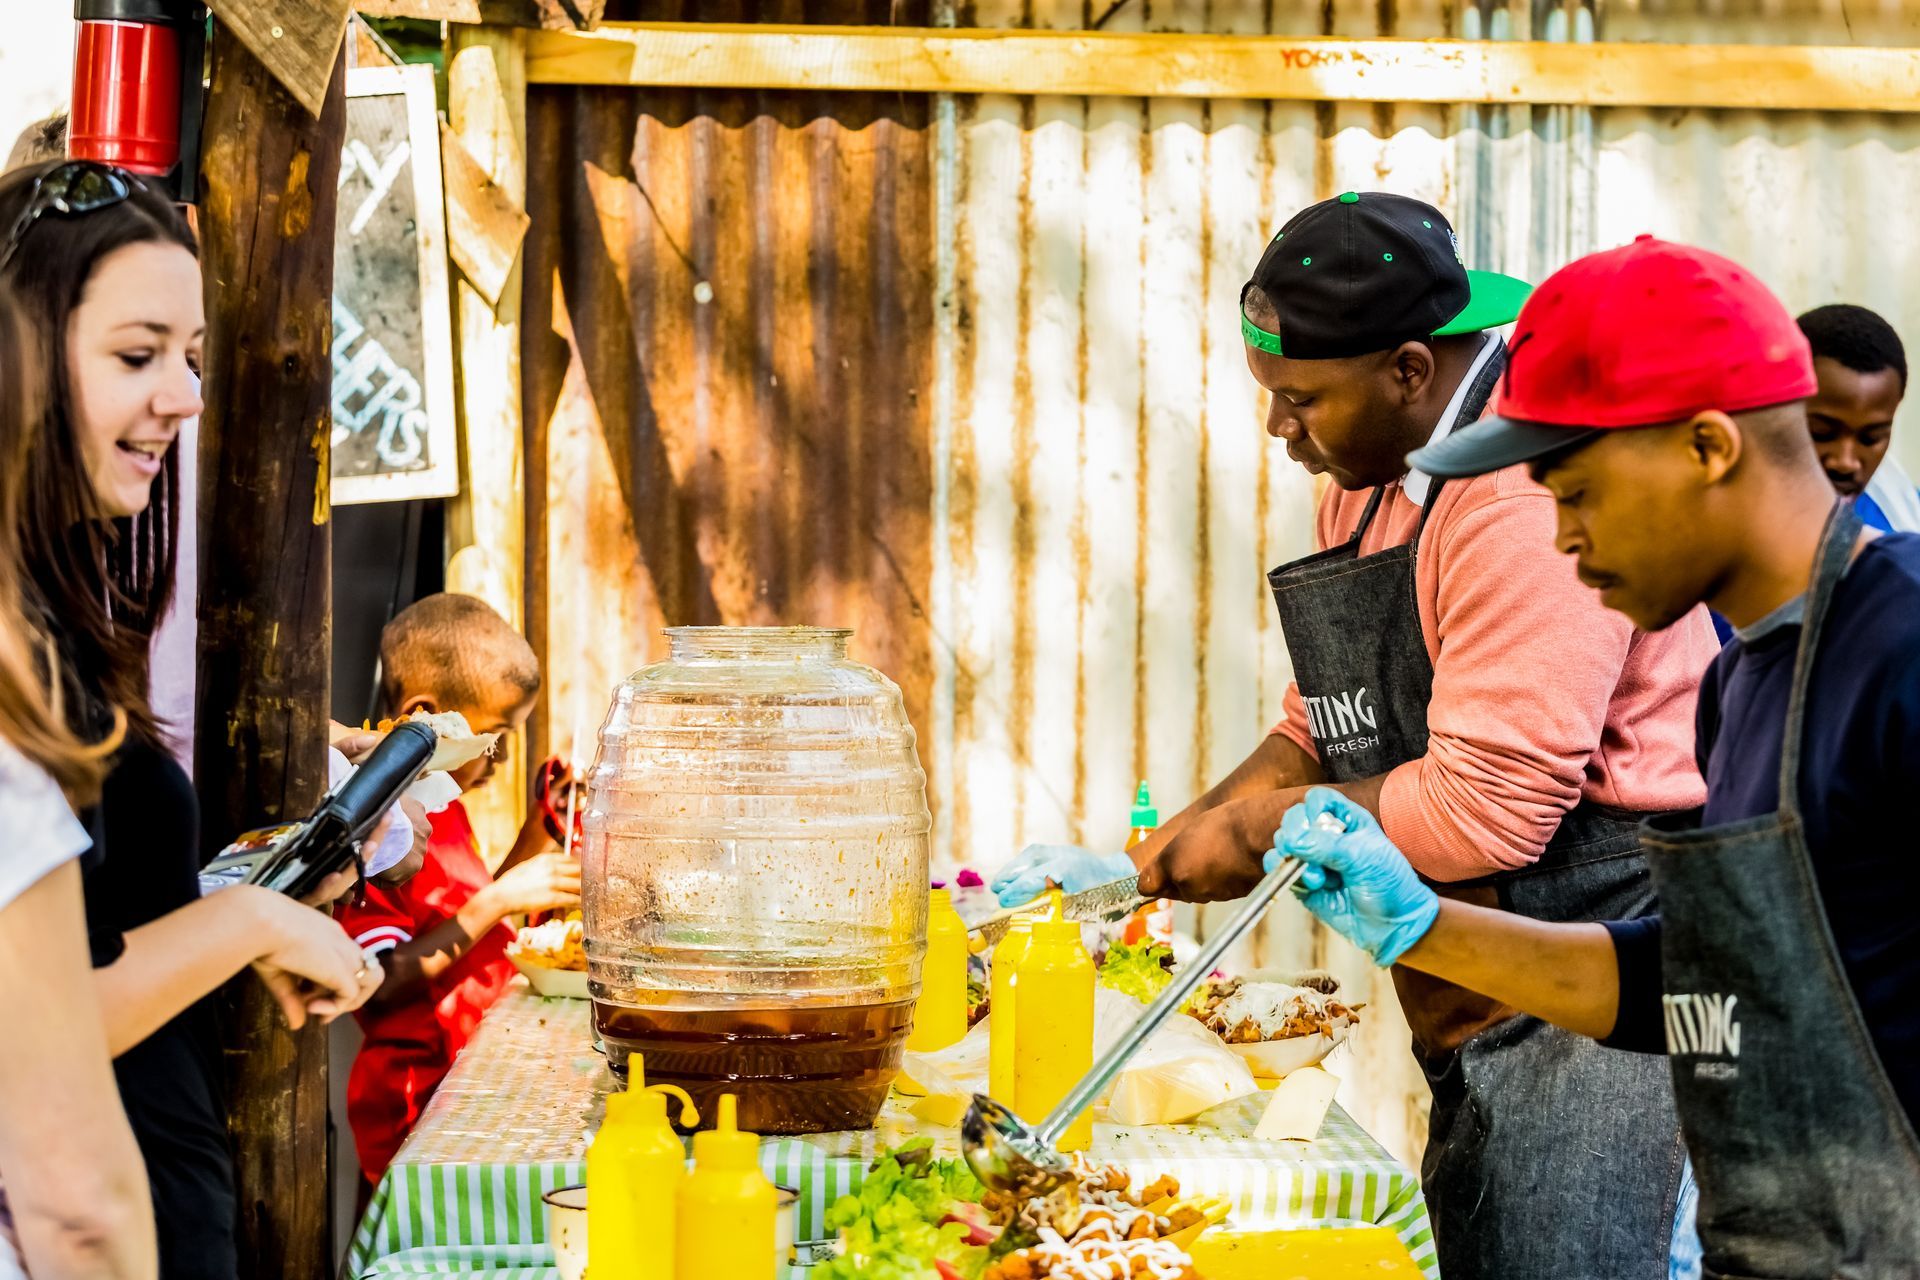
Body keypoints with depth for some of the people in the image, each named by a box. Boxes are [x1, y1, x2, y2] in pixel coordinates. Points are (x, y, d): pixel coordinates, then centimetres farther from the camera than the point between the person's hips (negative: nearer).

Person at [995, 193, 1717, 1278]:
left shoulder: (1527, 489, -20)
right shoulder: (1369, 481, 14)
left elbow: (1486, 809, -23)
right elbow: (1325, 734, 20)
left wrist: (1260, 827, -9)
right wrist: (1141, 865, 9)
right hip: (1477, 1023, 10)